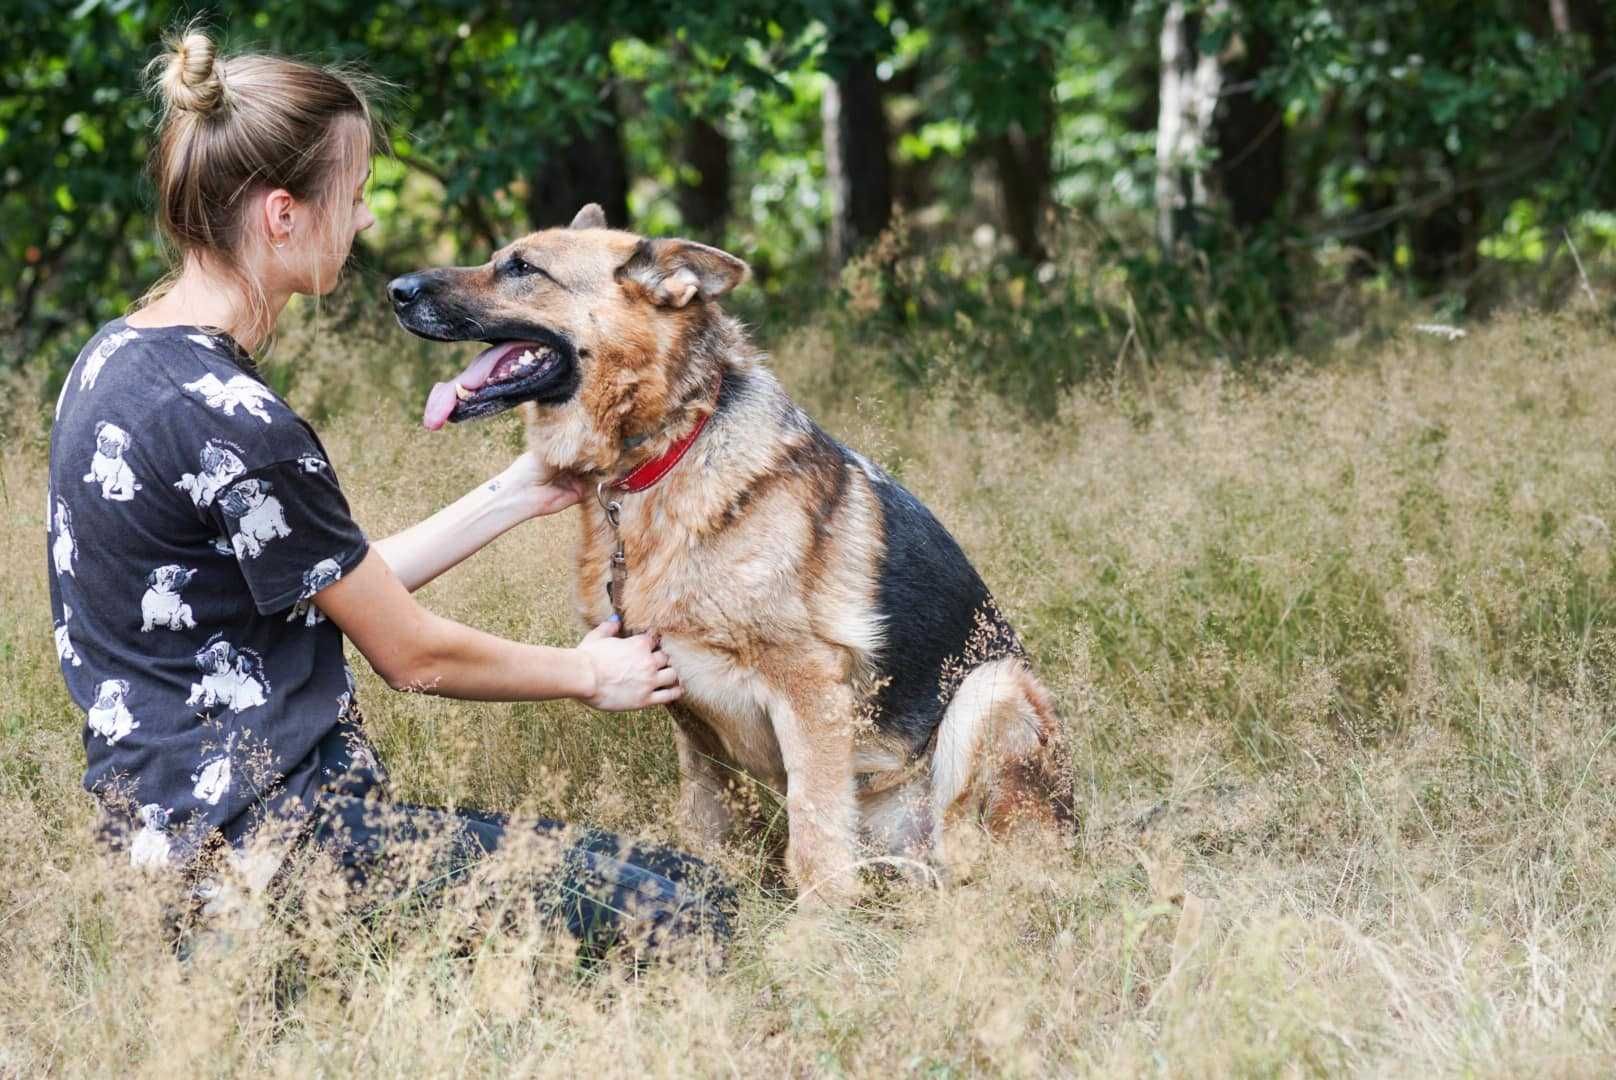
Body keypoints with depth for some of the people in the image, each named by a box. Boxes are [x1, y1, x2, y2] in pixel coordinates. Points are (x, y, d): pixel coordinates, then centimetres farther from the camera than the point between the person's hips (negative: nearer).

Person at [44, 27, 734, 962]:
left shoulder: (120, 359, 10)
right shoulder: (233, 424, -20)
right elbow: (413, 655, -8)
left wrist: (519, 496, 17)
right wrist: (586, 675, 9)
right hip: (266, 843, -10)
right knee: (688, 906, -13)